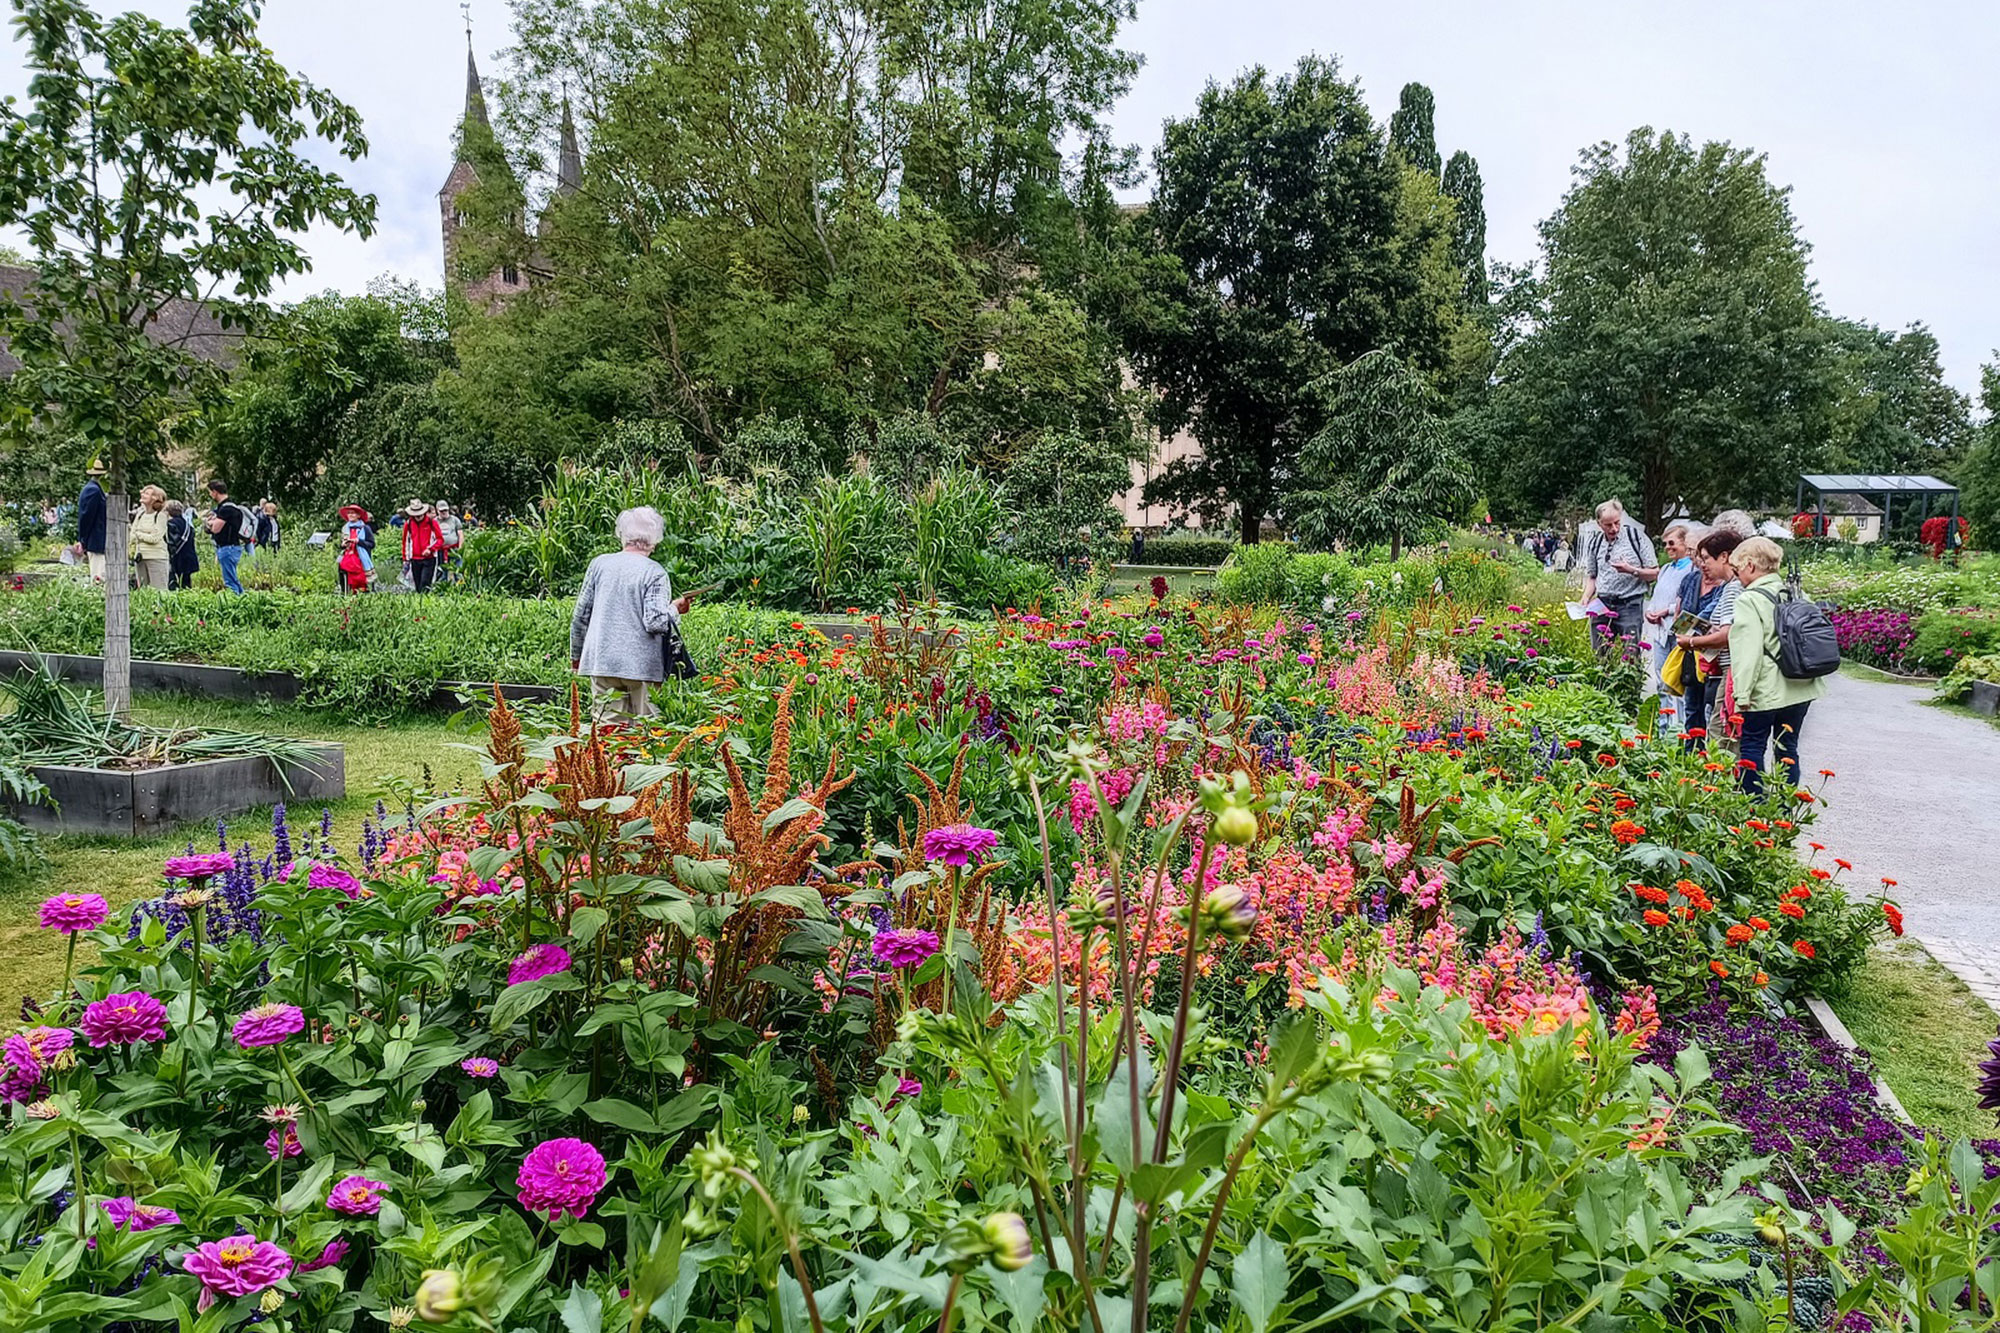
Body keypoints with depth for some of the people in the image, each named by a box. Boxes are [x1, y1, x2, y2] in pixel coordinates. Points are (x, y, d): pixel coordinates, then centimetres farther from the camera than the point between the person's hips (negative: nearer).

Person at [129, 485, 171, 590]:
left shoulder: (161, 515, -5)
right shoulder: (139, 514, 13)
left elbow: (154, 538, -13)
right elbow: (131, 536, 12)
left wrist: (138, 534, -4)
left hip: (156, 557, -7)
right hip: (140, 557, 7)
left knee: (159, 590, -8)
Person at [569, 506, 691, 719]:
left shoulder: (599, 564, 6)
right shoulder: (655, 573, -7)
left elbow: (581, 616, 10)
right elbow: (655, 622, -14)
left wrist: (576, 654, 22)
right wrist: (675, 609, 5)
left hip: (601, 661, 4)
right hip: (641, 665, -4)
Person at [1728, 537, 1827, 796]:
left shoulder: (1749, 600, -12)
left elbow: (1748, 651, -17)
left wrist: (1742, 694, -16)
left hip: (1766, 690, -7)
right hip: (1802, 688, 7)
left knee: (1752, 747, 2)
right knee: (1787, 748, 12)